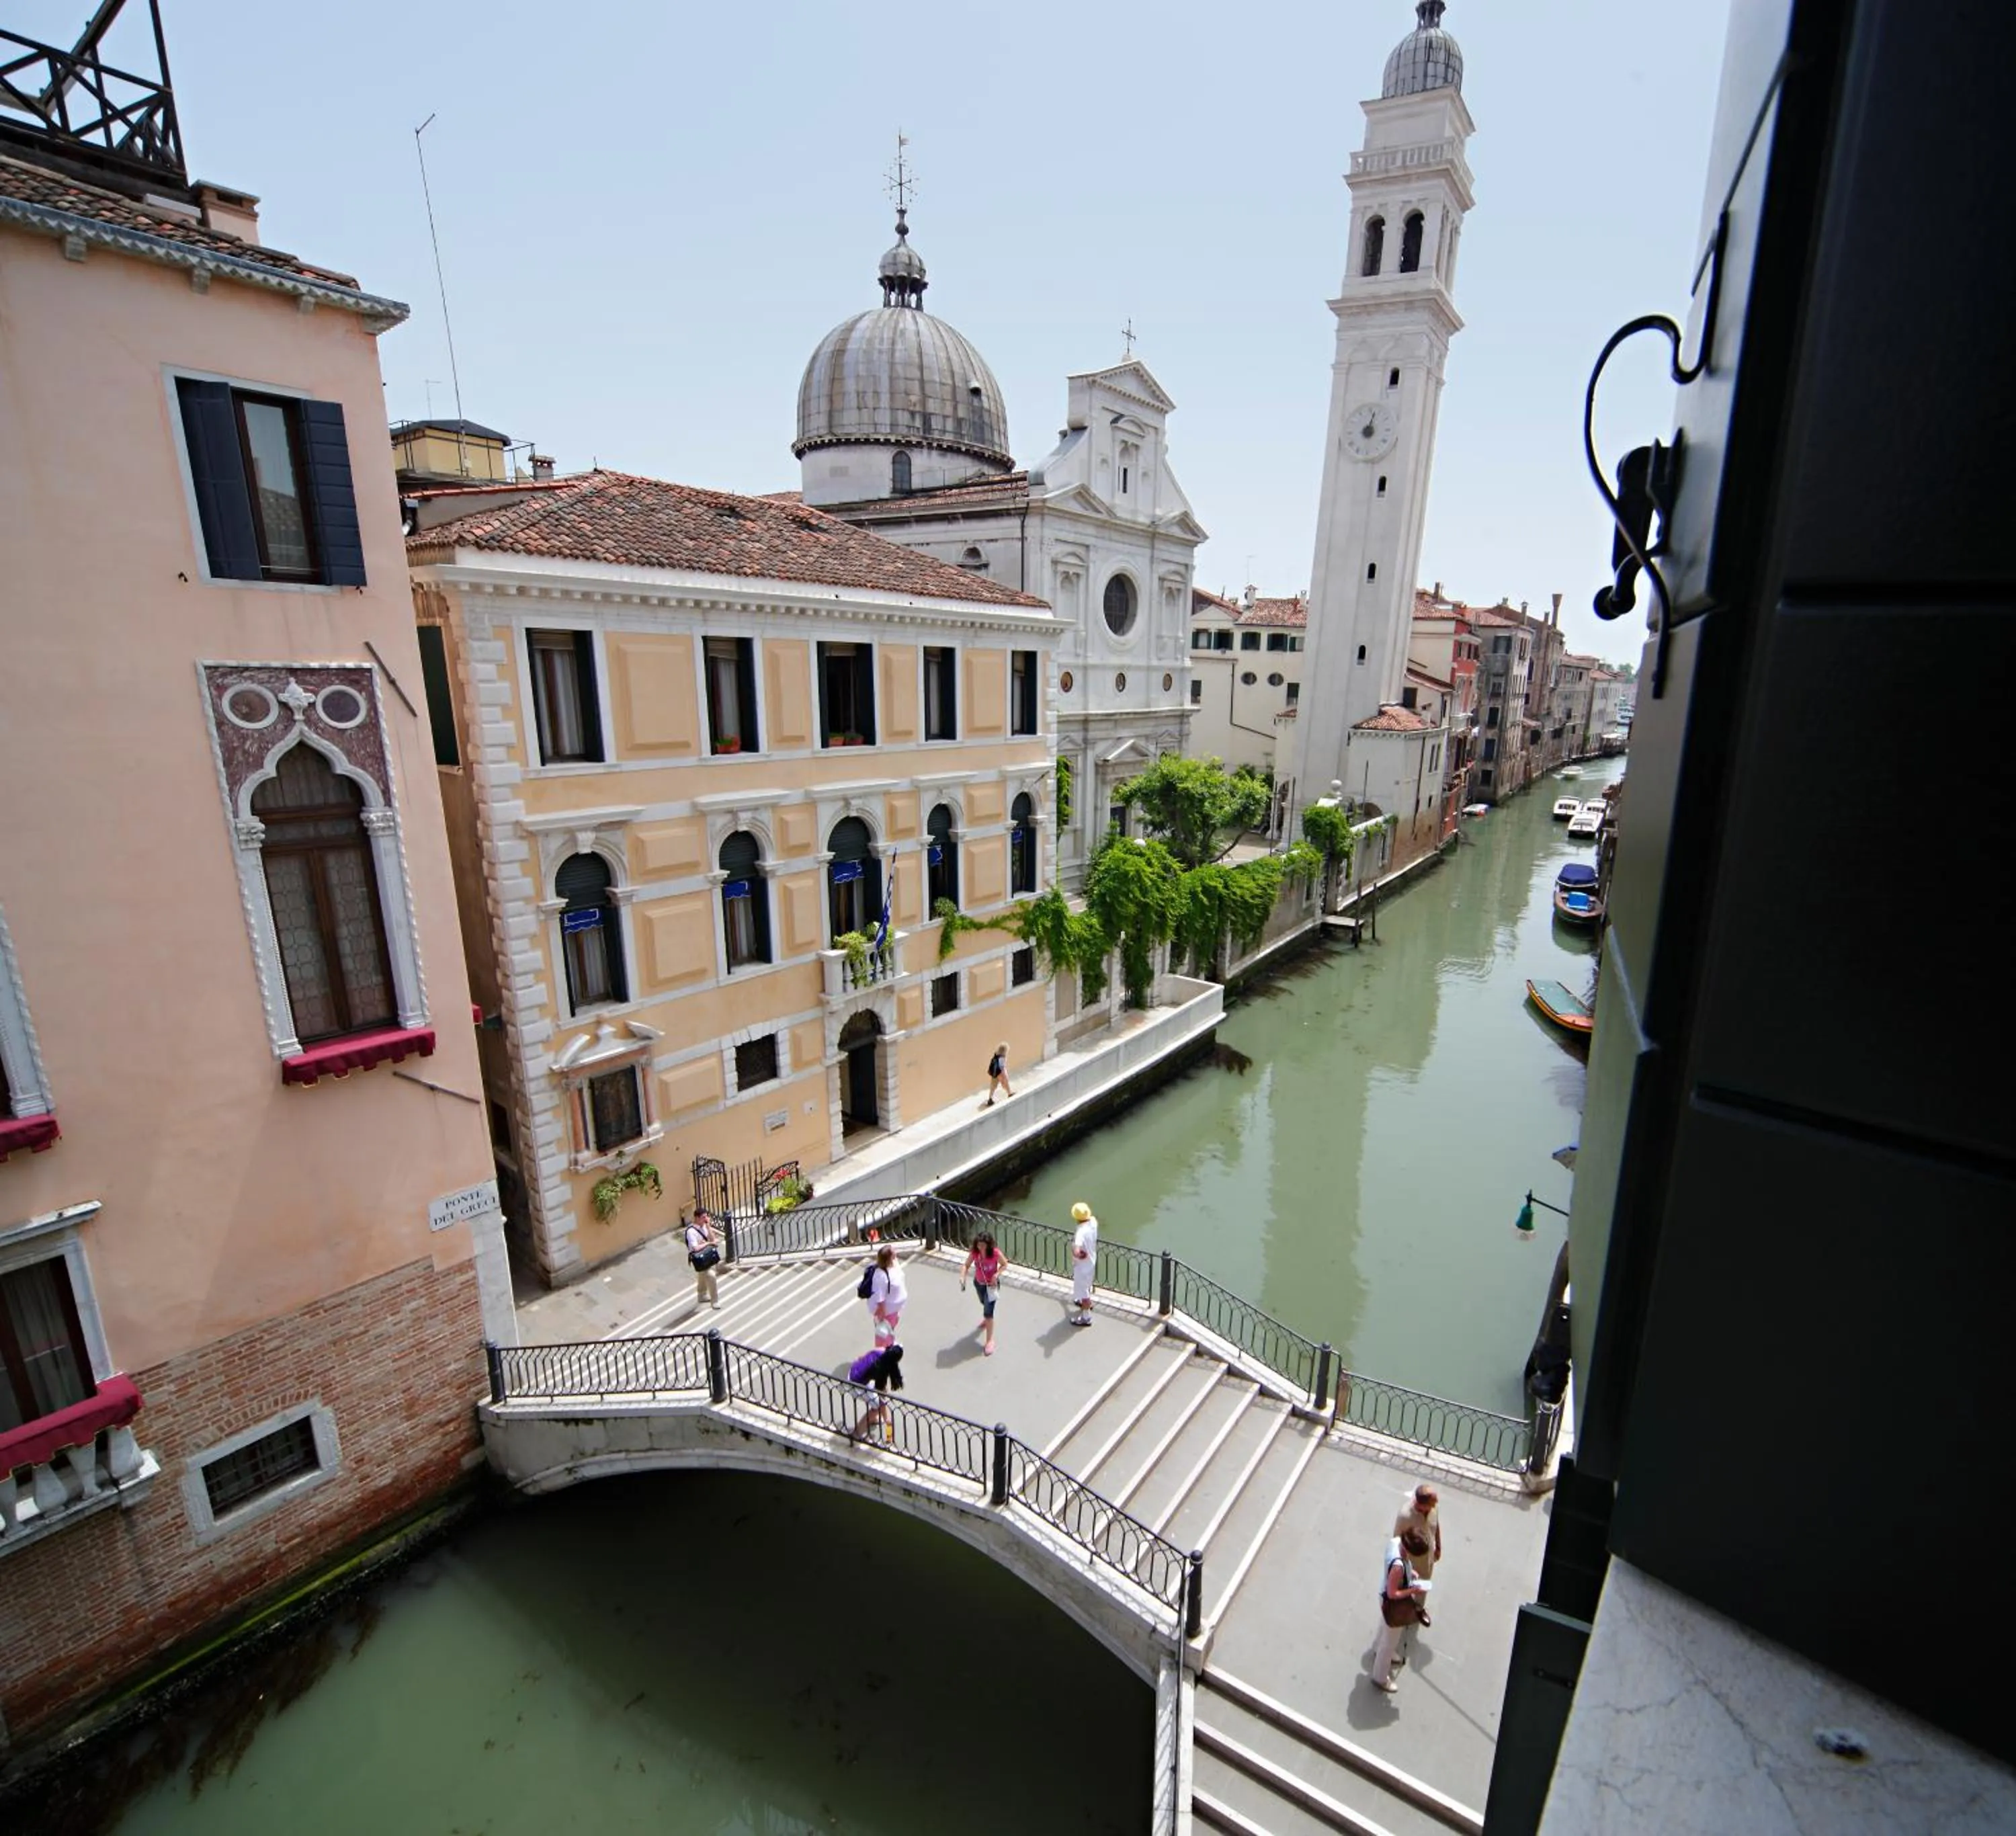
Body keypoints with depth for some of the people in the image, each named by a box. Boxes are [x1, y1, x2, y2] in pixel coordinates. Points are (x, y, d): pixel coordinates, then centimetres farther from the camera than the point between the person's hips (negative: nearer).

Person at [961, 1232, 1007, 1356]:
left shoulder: (995, 1253, -29)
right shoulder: (974, 1252, -21)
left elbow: (1005, 1264, -14)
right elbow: (966, 1266, -14)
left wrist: (996, 1275, -29)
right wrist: (962, 1277, -33)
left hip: (991, 1285, -4)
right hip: (978, 1283, 5)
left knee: (988, 1312, -8)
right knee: (984, 1303, 32)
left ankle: (989, 1341, 6)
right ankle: (987, 1318, 65)